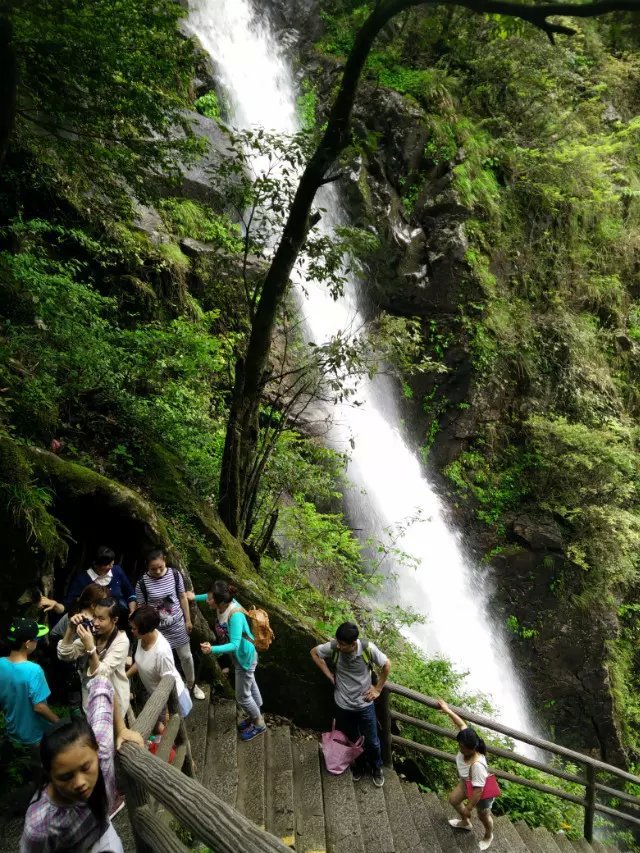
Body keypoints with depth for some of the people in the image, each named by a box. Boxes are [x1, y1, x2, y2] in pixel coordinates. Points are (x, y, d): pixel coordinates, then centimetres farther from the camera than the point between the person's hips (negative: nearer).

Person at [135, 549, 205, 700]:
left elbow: (182, 597, 0)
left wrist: (188, 620, 5)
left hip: (177, 624, 2)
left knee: (186, 656, 17)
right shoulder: (142, 583, -18)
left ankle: (192, 684, 41)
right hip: (157, 629, -2)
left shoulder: (175, 574, -12)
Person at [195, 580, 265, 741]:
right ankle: (257, 716, 50)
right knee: (250, 686, 28)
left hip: (245, 657, -8)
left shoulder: (235, 615, -40)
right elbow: (210, 597, 8)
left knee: (242, 696, 11)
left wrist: (213, 649, -55)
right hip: (240, 655, 8)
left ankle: (259, 724, 35)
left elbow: (234, 644, -43)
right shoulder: (224, 603, -17)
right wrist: (195, 597, 7)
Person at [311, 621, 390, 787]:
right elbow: (314, 653, -3)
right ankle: (359, 764, 51)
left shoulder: (368, 648, -28)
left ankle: (376, 768, 45)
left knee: (372, 741, 15)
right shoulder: (333, 647, -24)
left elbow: (386, 665, -9)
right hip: (343, 705, 1)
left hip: (365, 704, -1)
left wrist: (378, 689, -4)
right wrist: (329, 676, -5)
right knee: (352, 740, 22)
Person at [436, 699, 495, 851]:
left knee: (483, 816, 22)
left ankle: (489, 836, 56)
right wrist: (448, 711, -9)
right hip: (467, 783, 8)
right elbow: (461, 724, -13)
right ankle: (466, 823, 54)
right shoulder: (466, 745, -28)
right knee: (453, 800, 26)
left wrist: (468, 808, -26)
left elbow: (478, 790, -38)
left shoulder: (477, 765, -47)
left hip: (483, 792, -8)